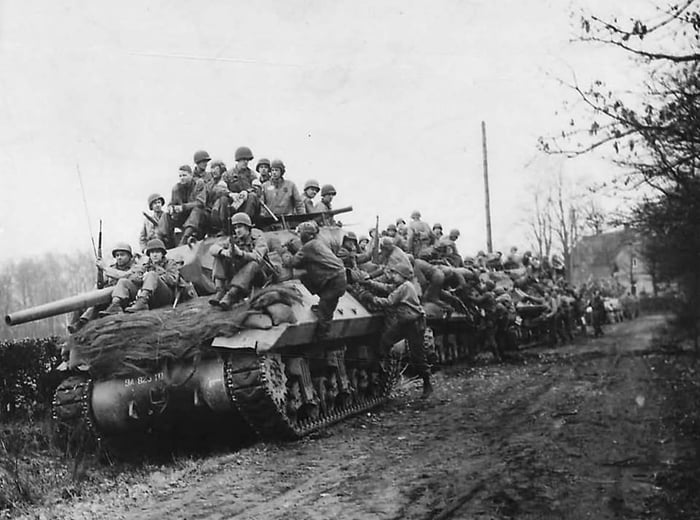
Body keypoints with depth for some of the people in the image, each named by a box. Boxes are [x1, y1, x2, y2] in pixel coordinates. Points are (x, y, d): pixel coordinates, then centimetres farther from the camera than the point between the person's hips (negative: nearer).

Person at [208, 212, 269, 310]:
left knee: (253, 264, -36)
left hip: (255, 277, -4)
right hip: (237, 276, 4)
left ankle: (230, 296, -44)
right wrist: (223, 251, -33)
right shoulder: (233, 239, 2)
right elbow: (213, 248, -9)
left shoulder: (258, 239, -9)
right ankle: (220, 292, -28)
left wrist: (240, 253, -45)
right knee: (219, 257, -12)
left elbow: (258, 257, -29)